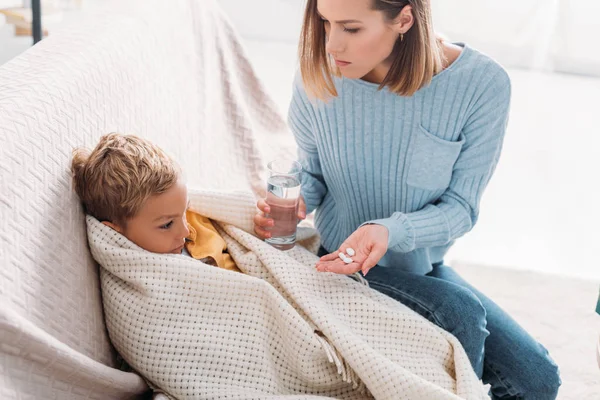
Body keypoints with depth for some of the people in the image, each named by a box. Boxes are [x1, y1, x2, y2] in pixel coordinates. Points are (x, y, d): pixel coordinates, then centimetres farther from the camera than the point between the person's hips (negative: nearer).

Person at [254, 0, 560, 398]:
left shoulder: (482, 84, -20)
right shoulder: (318, 78, -16)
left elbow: (461, 207, -15)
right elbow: (311, 172, 1)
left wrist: (389, 230, -33)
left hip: (423, 266, 2)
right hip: (343, 262, -2)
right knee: (458, 310, -28)